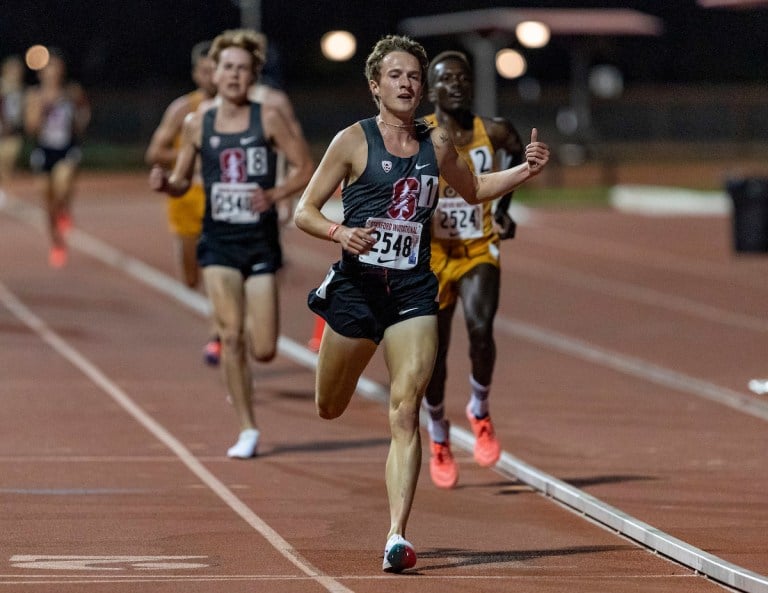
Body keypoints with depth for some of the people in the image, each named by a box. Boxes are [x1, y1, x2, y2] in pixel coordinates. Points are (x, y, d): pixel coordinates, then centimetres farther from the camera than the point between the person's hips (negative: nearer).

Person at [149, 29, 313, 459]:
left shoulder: (268, 120, -4)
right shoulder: (197, 124, 2)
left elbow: (306, 168, 0)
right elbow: (183, 181, 12)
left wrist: (276, 195, -16)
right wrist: (165, 183, -11)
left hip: (261, 244, -1)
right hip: (219, 242, 1)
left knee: (264, 350, -2)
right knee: (231, 337, -12)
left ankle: (254, 326, 37)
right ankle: (247, 430, -1)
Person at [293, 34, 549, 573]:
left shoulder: (437, 143, 8)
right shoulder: (353, 141, -4)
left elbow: (474, 190, 27)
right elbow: (304, 211, -3)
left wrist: (525, 171, 11)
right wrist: (341, 233, -24)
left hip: (413, 291, 1)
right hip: (357, 286, -1)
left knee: (405, 411, -13)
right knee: (328, 411, 14)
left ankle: (397, 536, -17)